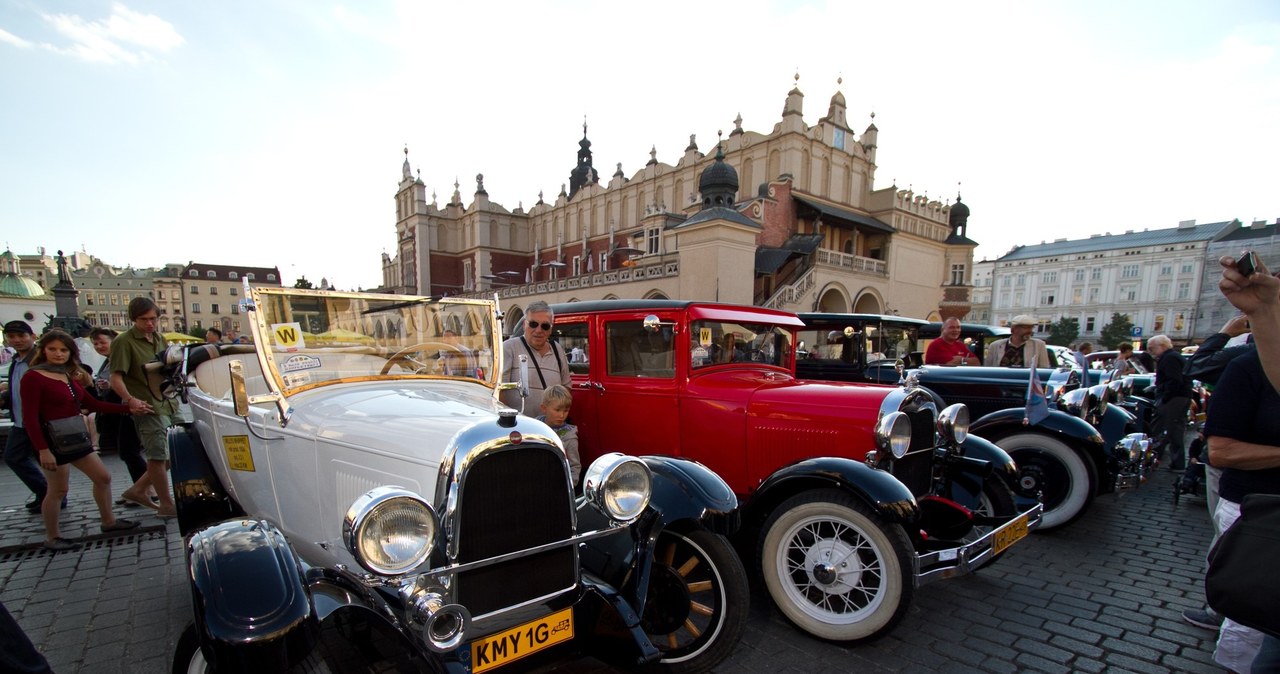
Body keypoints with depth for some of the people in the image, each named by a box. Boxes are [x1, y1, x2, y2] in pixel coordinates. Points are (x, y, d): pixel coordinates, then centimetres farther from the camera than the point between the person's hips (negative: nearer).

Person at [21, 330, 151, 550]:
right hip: (53, 442, -8)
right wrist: (42, 450, -22)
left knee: (103, 477, 13)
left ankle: (108, 522, 26)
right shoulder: (33, 377, -14)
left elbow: (93, 404, 12)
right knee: (58, 490, 2)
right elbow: (30, 417, -17)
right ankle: (52, 538, 19)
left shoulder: (71, 376, 9)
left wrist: (129, 408, 6)